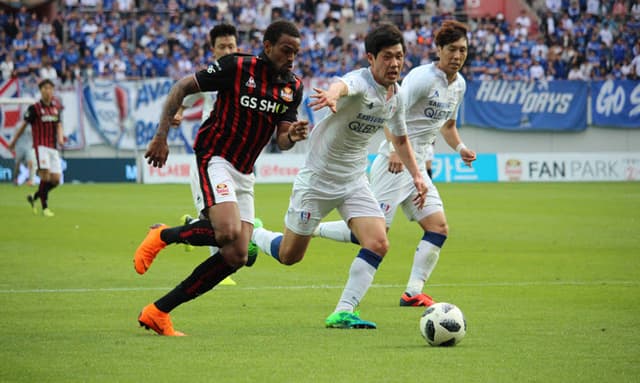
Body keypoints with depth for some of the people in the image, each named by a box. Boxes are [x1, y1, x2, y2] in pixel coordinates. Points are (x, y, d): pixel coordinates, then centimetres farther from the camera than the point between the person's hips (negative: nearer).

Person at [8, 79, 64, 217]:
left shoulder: (56, 107, 11)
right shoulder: (34, 108, -5)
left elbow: (59, 125, 14)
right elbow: (24, 125, 3)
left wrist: (60, 138, -7)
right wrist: (14, 142, 10)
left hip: (53, 147, 6)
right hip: (41, 145, -6)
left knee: (56, 179, 1)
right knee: (45, 174, -18)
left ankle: (34, 197, 22)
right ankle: (45, 207, -10)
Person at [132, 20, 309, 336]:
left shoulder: (293, 87, 5)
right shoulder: (237, 67, -12)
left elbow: (281, 141, 6)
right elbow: (182, 87, -6)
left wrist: (293, 136, -19)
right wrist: (161, 136, -12)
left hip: (244, 174, 7)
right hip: (214, 159, -7)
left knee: (236, 257, -3)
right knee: (228, 231, -31)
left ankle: (157, 313, 4)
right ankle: (162, 236, -1)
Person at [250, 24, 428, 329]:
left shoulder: (396, 96, 1)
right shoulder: (360, 82, -24)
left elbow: (400, 138, 21)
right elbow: (342, 86, -51)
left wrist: (416, 175, 10)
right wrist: (332, 95, -75)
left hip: (354, 181, 6)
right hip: (317, 179, -6)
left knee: (377, 244, -15)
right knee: (289, 256, 5)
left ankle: (343, 313, -8)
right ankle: (252, 234, 38)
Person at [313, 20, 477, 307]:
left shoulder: (459, 85, 12)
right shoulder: (423, 77, -15)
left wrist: (459, 148, 10)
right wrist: (395, 149, -33)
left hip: (418, 166, 8)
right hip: (394, 163, -8)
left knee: (438, 227, -3)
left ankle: (413, 293, 1)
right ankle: (311, 228, 5)